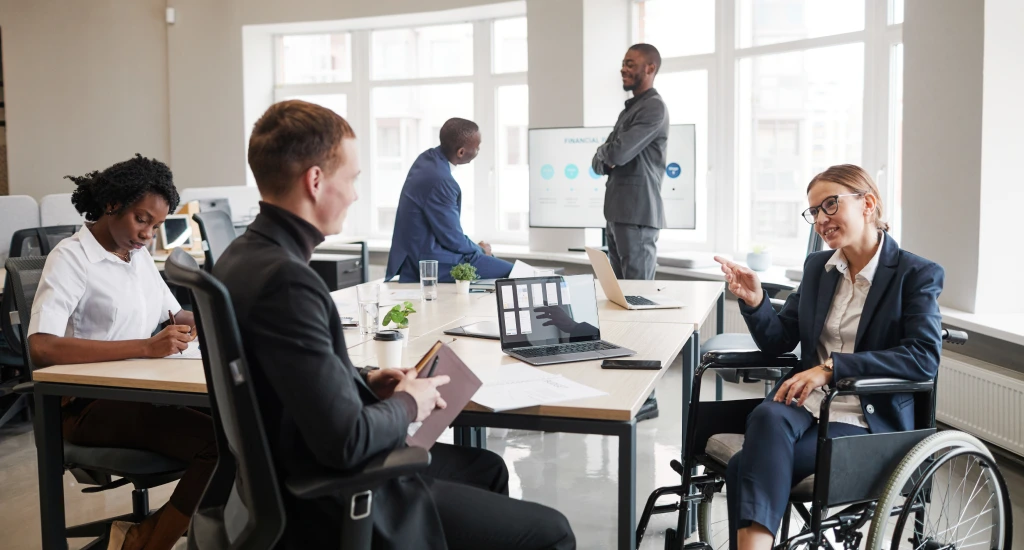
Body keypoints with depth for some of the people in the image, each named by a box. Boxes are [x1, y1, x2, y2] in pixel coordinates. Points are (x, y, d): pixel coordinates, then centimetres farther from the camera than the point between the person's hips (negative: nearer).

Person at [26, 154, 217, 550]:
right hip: (88, 406, -8)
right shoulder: (71, 258, -12)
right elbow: (42, 348, -26)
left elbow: (175, 316, 21)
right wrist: (146, 347, -31)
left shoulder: (139, 255, 13)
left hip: (138, 392, 8)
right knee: (217, 443, -26)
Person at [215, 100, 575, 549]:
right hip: (335, 502, -10)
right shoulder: (286, 280, -29)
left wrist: (366, 380, 5)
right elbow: (345, 442, -30)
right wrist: (407, 404, -12)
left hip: (300, 472, 10)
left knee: (486, 467, 25)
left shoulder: (246, 254, 2)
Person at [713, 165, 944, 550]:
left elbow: (924, 359, -16)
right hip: (804, 402, 4)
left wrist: (832, 366, -23)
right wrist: (754, 301, -7)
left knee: (748, 468, -29)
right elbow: (778, 341, 14)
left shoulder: (917, 274, -3)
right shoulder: (817, 267, 13)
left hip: (869, 420, -4)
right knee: (767, 418, -34)